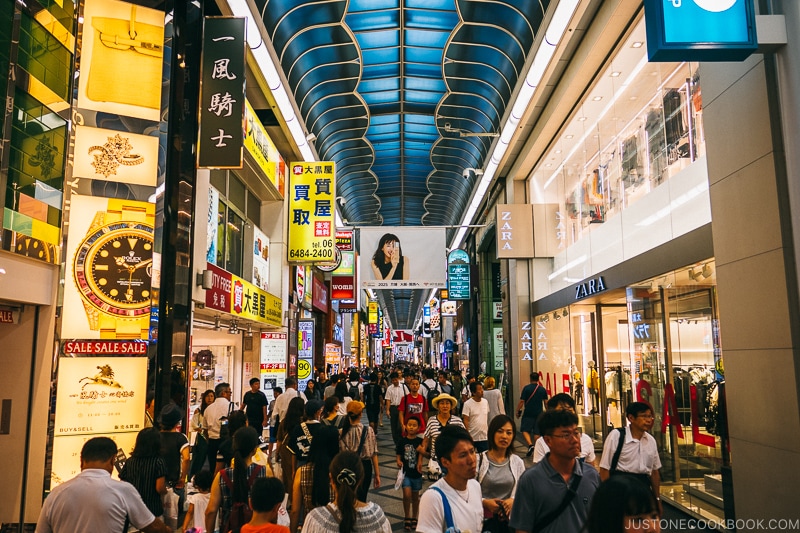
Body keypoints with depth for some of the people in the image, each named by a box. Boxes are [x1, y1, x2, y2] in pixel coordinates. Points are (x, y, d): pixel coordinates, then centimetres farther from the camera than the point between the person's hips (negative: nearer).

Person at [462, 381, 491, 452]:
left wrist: (489, 432, 14)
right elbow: (465, 421, -13)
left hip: (484, 436, 4)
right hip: (472, 437, -4)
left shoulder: (485, 402, 3)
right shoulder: (467, 404, -12)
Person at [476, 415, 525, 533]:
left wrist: (513, 500, -10)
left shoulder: (517, 462, 1)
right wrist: (484, 502, -20)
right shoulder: (479, 461, -10)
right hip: (484, 520, -3)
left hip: (509, 519, 3)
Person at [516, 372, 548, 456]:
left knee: (525, 430, 4)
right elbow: (546, 402, 9)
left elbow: (521, 401, -10)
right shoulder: (542, 389, 3)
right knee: (537, 432, 9)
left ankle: (530, 445, -16)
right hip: (539, 414, 4)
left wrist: (518, 411, 0)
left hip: (528, 413, -3)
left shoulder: (526, 388, -7)